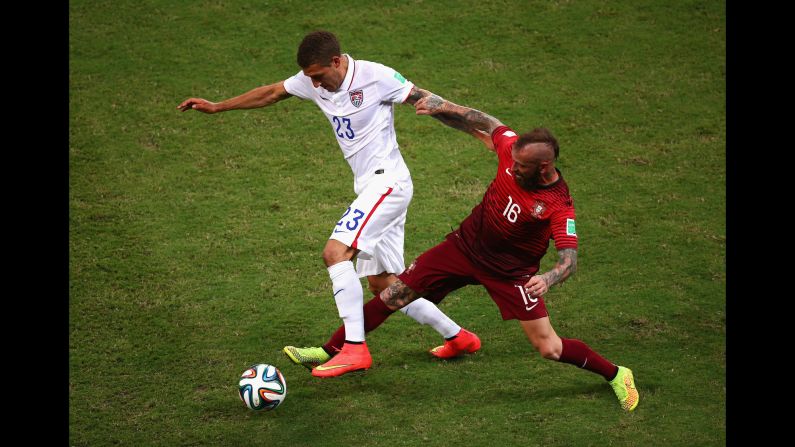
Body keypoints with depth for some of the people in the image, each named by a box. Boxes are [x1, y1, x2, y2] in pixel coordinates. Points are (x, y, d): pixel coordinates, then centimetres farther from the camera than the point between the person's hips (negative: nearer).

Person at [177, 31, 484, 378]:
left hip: (387, 181, -8)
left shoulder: (375, 77, -13)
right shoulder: (312, 81, 7)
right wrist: (216, 107, 25)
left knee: (335, 251, -22)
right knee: (382, 285, 7)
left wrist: (477, 130, -3)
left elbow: (426, 101, -6)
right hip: (370, 188, 8)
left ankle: (354, 349, -22)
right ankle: (457, 337, 19)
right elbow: (271, 94, 21)